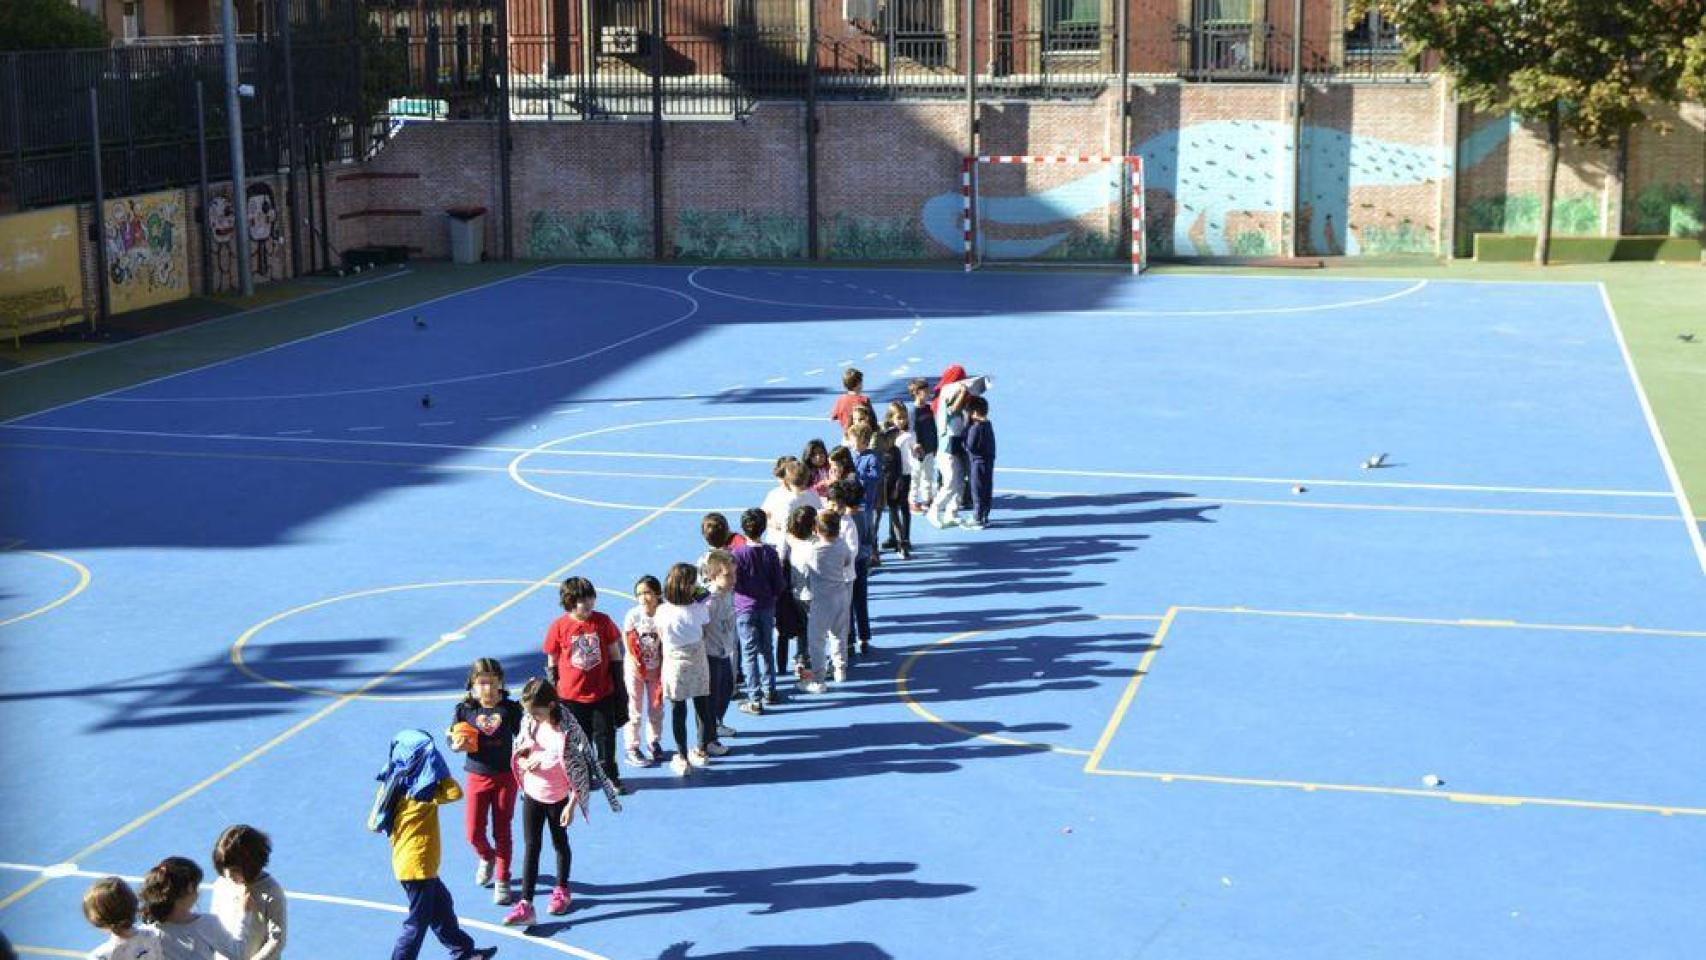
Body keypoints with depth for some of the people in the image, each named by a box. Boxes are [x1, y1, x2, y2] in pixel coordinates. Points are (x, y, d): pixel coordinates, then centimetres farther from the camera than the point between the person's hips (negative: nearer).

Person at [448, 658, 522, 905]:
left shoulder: (510, 709, -9)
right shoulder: (464, 709, -7)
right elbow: (454, 742, 0)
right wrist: (459, 744, -22)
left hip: (505, 776, -1)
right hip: (477, 776, 1)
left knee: (502, 832, 6)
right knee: (474, 833, 2)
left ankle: (502, 881, 21)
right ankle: (487, 858, 37)